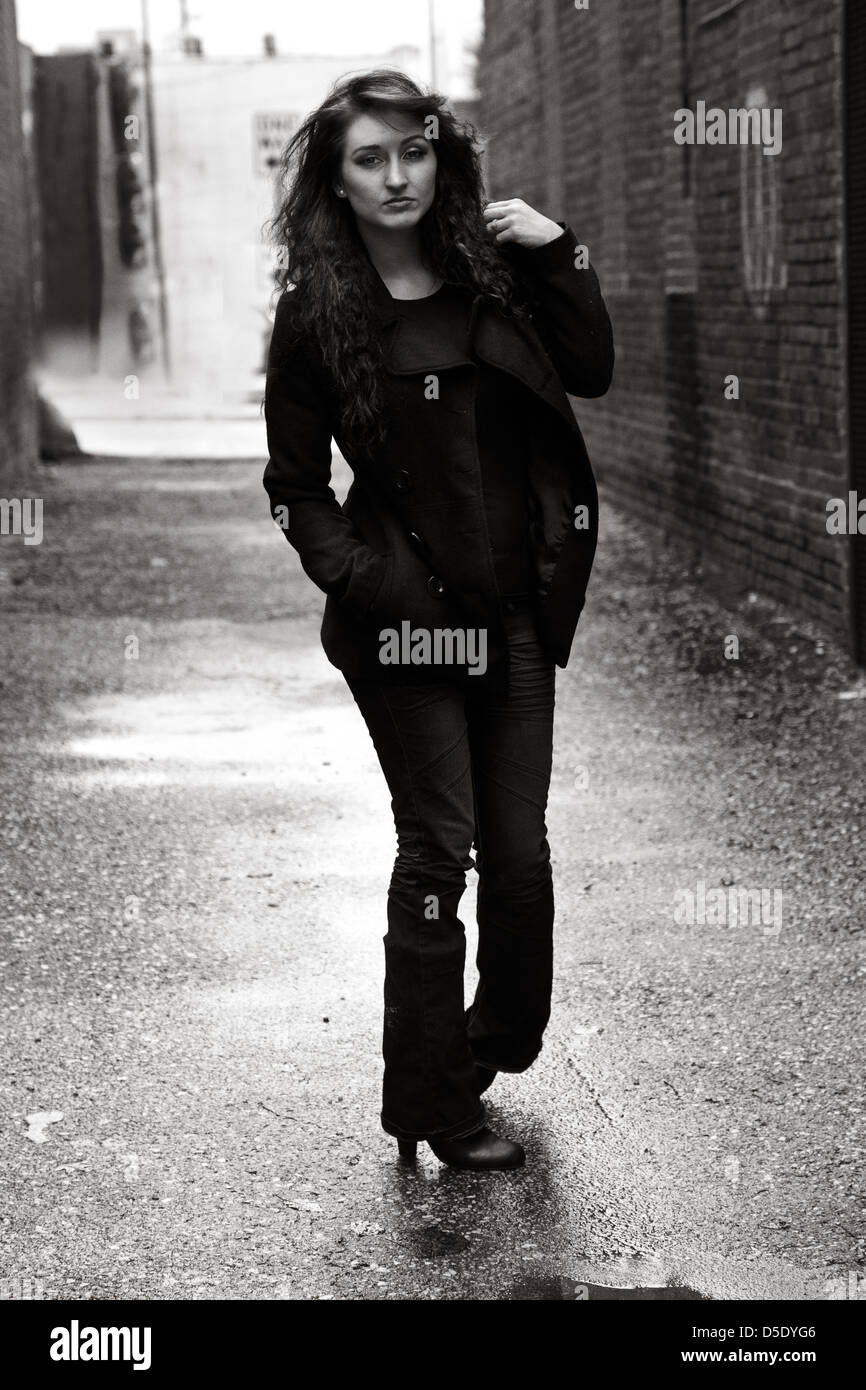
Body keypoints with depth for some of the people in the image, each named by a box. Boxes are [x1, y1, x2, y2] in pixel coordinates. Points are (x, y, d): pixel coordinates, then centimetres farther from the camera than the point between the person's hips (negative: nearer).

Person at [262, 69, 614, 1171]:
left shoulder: (489, 274, 7)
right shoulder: (317, 315, -3)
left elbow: (591, 372, 5)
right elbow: (296, 488, 1)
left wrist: (556, 255, -4)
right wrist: (365, 580, -12)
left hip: (517, 613, 4)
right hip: (409, 623, -4)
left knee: (520, 854, 7)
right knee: (438, 852, -2)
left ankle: (496, 1047, 30)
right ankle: (433, 1110, 7)